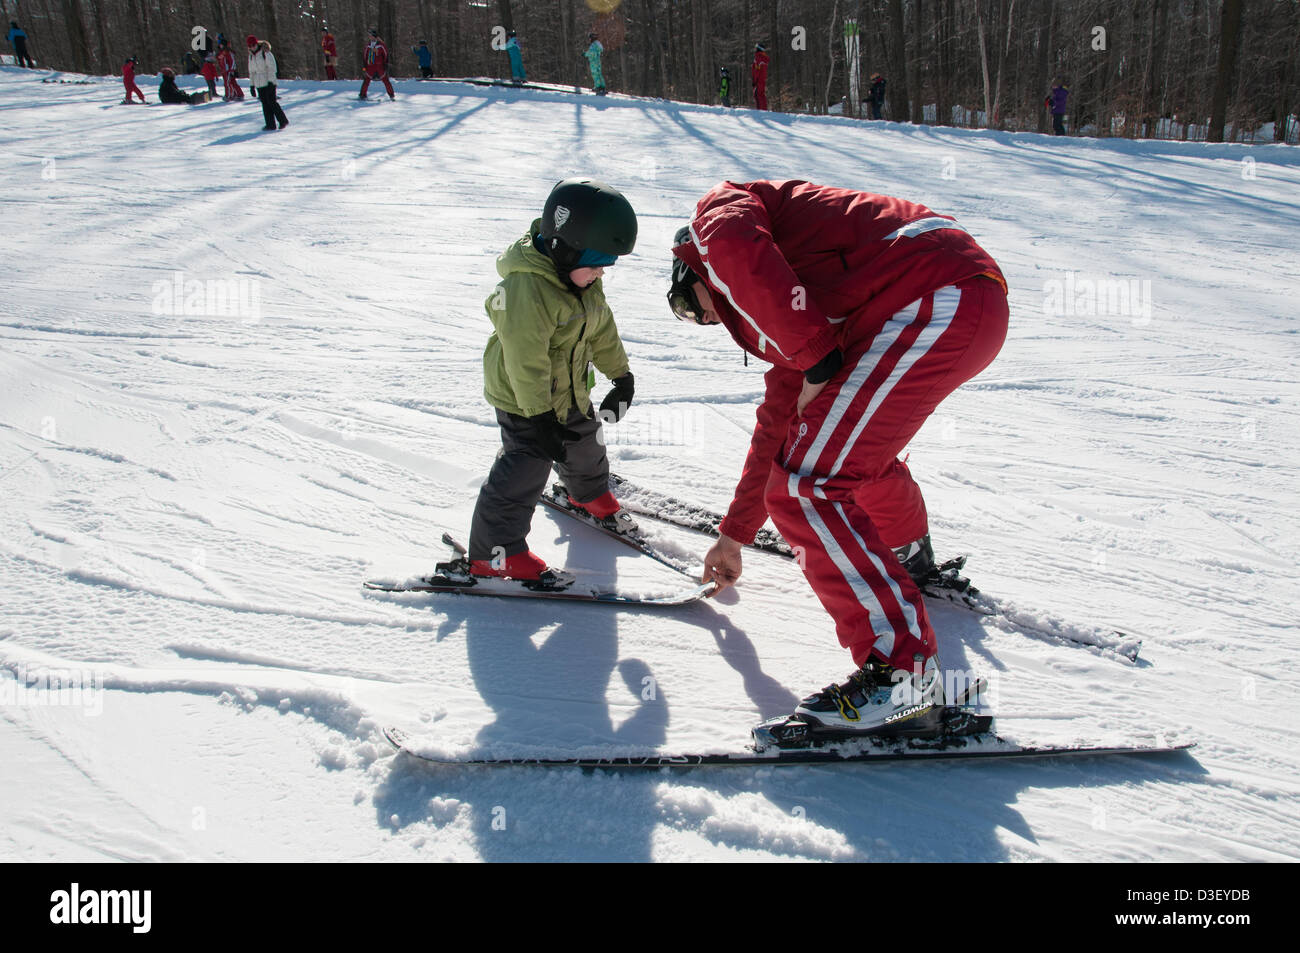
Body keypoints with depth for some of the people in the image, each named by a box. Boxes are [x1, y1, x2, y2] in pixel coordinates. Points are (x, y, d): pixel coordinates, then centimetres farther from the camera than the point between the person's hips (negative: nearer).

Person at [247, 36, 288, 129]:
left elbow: (272, 67, -11)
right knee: (265, 104, 3)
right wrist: (251, 84, 14)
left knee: (272, 102, -10)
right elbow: (251, 71, 18)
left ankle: (283, 120, 3)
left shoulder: (265, 52, -9)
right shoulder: (251, 55, 11)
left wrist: (270, 81, -18)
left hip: (269, 82, -6)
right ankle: (270, 124, 6)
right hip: (259, 83, 6)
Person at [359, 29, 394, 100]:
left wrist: (386, 65, -6)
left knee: (385, 80, -1)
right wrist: (365, 65, 14)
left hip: (380, 66, -4)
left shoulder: (381, 45, -5)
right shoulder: (368, 45, 9)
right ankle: (363, 95, 8)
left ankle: (391, 96, 7)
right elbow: (366, 56, 19)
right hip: (370, 66, 4)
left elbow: (386, 55, -1)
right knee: (366, 80, 0)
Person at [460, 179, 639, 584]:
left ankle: (590, 493, 58)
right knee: (525, 470, -9)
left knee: (585, 444, 27)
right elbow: (526, 359, -33)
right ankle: (492, 553, 2)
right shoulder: (526, 287, -33)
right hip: (523, 399, -9)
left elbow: (601, 328, 12)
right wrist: (540, 416, -31)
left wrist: (621, 375, 17)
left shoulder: (586, 282, -4)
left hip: (571, 391, 9)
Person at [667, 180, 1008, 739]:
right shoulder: (793, 318, 32)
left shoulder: (720, 207, 11)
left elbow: (736, 248, -17)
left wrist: (813, 358, -12)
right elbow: (776, 426, 37)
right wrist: (734, 535, 44)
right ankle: (909, 551, 56)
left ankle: (903, 677, -10)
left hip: (939, 299, -10)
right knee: (848, 431, 33)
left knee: (805, 487, -10)